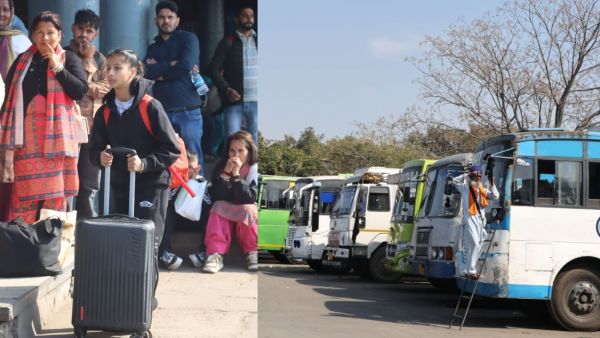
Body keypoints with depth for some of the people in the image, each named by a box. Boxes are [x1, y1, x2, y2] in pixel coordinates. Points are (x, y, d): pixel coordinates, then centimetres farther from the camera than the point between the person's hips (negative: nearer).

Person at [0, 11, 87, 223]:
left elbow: (80, 91, -7)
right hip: (27, 134, 1)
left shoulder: (69, 59, 5)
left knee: (55, 191, 1)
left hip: (56, 135, -1)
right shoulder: (23, 60, 10)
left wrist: (57, 67, -12)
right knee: (24, 189, -1)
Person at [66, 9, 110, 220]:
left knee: (89, 183, 8)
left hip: (93, 128, 3)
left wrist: (88, 63, -4)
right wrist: (92, 87, -6)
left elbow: (105, 91, 1)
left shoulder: (100, 59, 14)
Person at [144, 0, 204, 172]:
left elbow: (186, 65, -12)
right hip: (161, 111, 4)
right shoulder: (153, 47, 18)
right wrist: (170, 65, -8)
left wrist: (159, 72, 0)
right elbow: (147, 72, 1)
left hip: (187, 111, -4)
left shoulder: (188, 39, 5)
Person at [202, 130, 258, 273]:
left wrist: (236, 175, -29)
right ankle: (215, 254, -38)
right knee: (217, 208, -29)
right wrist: (225, 174, -24)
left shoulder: (255, 170, -12)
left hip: (249, 215, -2)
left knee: (246, 210, -35)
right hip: (225, 212, 3)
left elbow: (249, 199, -24)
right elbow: (216, 198, -15)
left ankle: (253, 252, -18)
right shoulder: (221, 167, -4)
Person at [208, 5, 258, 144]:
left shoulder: (258, 41, 11)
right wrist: (226, 89, -13)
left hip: (256, 100, 2)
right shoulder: (228, 42, 5)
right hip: (234, 101, -2)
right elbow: (214, 69, 1)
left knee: (255, 141, 4)